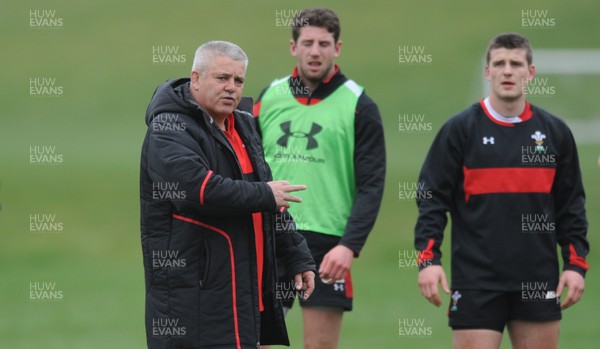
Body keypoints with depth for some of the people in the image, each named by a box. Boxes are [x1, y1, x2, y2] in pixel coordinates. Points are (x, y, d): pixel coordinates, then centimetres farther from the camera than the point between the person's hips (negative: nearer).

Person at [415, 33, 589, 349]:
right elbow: (432, 198, -2)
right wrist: (428, 258, -12)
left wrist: (576, 263, 3)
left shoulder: (555, 132, 8)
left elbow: (571, 205, 12)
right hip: (476, 282, -3)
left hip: (538, 283, 3)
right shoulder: (460, 129, -1)